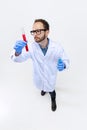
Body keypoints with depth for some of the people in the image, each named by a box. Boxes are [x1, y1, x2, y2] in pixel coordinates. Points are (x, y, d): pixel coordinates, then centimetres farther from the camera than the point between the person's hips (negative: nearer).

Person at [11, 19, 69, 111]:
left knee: (50, 90, 23)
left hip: (50, 78, -2)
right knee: (42, 87, 33)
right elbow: (18, 59, -22)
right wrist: (18, 52, -47)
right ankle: (44, 89, 70)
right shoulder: (31, 47, -25)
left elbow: (66, 60, -15)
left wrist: (63, 65, -41)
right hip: (38, 77, 3)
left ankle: (53, 100, 58)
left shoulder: (57, 47, -29)